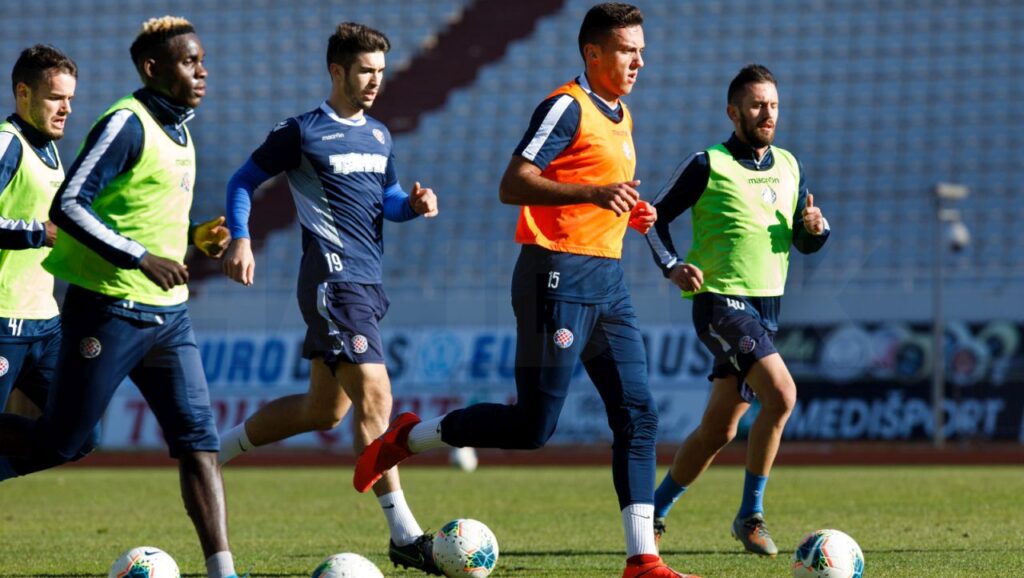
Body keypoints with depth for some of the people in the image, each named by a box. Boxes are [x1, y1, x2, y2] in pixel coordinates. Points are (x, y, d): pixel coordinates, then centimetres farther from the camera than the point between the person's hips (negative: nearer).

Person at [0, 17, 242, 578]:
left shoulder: (177, 131, 14)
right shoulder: (127, 124, -14)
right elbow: (68, 206, -21)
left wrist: (192, 236, 8)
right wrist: (143, 258, -22)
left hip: (167, 315, 8)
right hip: (110, 313, -8)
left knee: (199, 439, -2)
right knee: (56, 444, -3)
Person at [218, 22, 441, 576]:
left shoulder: (378, 136, 16)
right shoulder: (301, 132, -4)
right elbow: (242, 183, 2)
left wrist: (412, 204, 4)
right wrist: (240, 240, -12)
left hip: (367, 282, 9)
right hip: (333, 278, -9)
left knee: (324, 408, 15)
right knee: (374, 395, -16)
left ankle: (218, 451, 32)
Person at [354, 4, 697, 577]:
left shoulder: (621, 117, 18)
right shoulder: (568, 107, -10)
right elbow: (513, 185, -19)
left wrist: (632, 212, 12)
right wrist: (594, 193, -28)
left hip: (608, 278, 9)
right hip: (560, 275, -9)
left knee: (638, 414, 0)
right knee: (533, 426, -8)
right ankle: (406, 439, 10)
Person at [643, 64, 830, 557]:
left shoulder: (788, 167, 13)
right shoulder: (708, 165, -5)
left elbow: (805, 243, 18)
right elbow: (655, 217, 0)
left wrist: (815, 227, -5)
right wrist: (672, 267, -15)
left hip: (766, 306, 7)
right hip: (721, 302, -7)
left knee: (718, 431, 10)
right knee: (781, 393, -24)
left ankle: (654, 513, 27)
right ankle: (750, 515, -14)